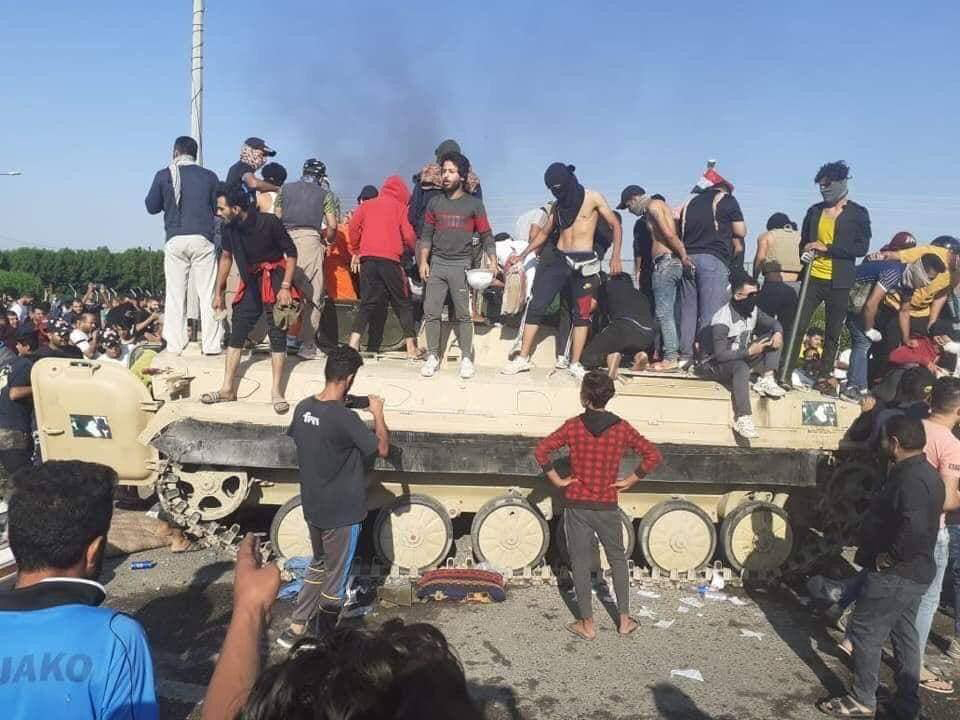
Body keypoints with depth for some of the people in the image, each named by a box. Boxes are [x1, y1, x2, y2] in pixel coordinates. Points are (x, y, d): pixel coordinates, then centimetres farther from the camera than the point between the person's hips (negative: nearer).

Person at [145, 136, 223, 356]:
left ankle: (175, 345, 5)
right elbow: (218, 208, 11)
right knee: (207, 293, 1)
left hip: (175, 240, 0)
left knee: (175, 294, 6)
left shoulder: (163, 176, 4)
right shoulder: (209, 176, 4)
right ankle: (211, 345, -1)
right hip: (203, 239, 0)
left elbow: (152, 207, 11)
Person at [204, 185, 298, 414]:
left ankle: (276, 392, -5)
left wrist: (285, 287, -21)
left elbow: (291, 253, -14)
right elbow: (226, 257, 10)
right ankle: (227, 389, 8)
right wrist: (219, 292, 12)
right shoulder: (229, 228, -5)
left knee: (277, 333, -8)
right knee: (236, 332, 2)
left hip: (274, 279, -5)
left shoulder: (269, 222, -21)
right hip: (250, 282, 5)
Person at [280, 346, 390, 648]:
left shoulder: (303, 407, -5)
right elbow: (382, 448, -18)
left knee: (318, 564, 27)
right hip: (342, 512, -7)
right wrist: (378, 413, -3)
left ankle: (295, 627, 30)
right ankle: (322, 639, 23)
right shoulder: (345, 419, -27)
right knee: (336, 577, 11)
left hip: (312, 508, 7)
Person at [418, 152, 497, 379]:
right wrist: (423, 261, 2)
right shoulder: (434, 202, 11)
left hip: (462, 265, -3)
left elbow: (486, 235, 3)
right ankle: (432, 357, 9)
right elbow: (426, 235, 11)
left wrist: (492, 260, -9)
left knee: (463, 314, -2)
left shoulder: (474, 204, 3)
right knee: (430, 312, 0)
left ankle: (467, 358, 5)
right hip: (437, 264, 3)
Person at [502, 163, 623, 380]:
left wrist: (615, 257, -12)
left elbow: (616, 225, -1)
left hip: (584, 262, -4)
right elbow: (544, 234, 19)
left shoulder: (592, 198, -2)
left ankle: (575, 364, 7)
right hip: (557, 258, 4)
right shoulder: (558, 205, 11)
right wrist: (522, 256, 11)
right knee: (536, 306, -4)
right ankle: (523, 358, 2)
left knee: (582, 313, -1)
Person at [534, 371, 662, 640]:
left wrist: (557, 480, -5)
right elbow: (653, 455, -9)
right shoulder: (622, 428, -6)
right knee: (618, 560, 19)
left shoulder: (573, 426, -9)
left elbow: (541, 451, -16)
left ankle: (587, 624, 17)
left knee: (581, 564, 9)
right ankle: (624, 620, 25)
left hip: (577, 505, -1)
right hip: (608, 507, 1)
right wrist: (630, 481, -1)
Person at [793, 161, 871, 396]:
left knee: (833, 332, 5)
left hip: (839, 282, -2)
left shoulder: (858, 213, 1)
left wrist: (827, 248, -15)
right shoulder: (814, 211, 10)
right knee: (798, 325, -7)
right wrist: (805, 254, -3)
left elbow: (862, 247, -7)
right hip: (813, 277, 2)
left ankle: (825, 376, 14)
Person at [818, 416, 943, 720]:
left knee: (865, 632, 1)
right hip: (914, 573, 10)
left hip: (895, 576, -10)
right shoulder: (926, 473, 9)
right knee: (904, 636, 18)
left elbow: (914, 529, -37)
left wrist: (888, 557, -23)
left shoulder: (910, 479, -25)